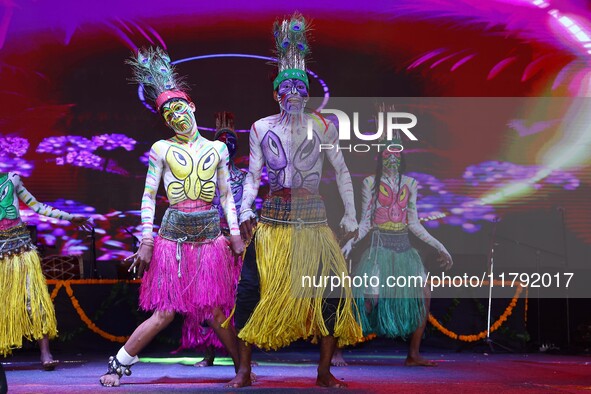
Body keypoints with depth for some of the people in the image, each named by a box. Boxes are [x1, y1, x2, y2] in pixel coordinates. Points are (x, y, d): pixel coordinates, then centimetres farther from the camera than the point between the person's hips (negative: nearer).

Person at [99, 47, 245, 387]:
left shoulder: (217, 148, 8)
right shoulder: (162, 149, 2)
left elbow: (227, 195, 12)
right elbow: (149, 197, 3)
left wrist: (236, 234, 5)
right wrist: (146, 242, -3)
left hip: (211, 234, 2)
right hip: (173, 235, -2)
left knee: (216, 312, 3)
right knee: (165, 313, -3)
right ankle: (118, 365, 12)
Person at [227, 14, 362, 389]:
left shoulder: (322, 127, 3)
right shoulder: (262, 128, 5)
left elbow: (342, 171, 7)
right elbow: (252, 175, 7)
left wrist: (351, 215, 3)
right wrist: (245, 211, -7)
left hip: (312, 218, 0)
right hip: (272, 218, 1)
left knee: (331, 289, -9)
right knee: (254, 287, -8)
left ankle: (324, 372, 5)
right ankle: (244, 370, 3)